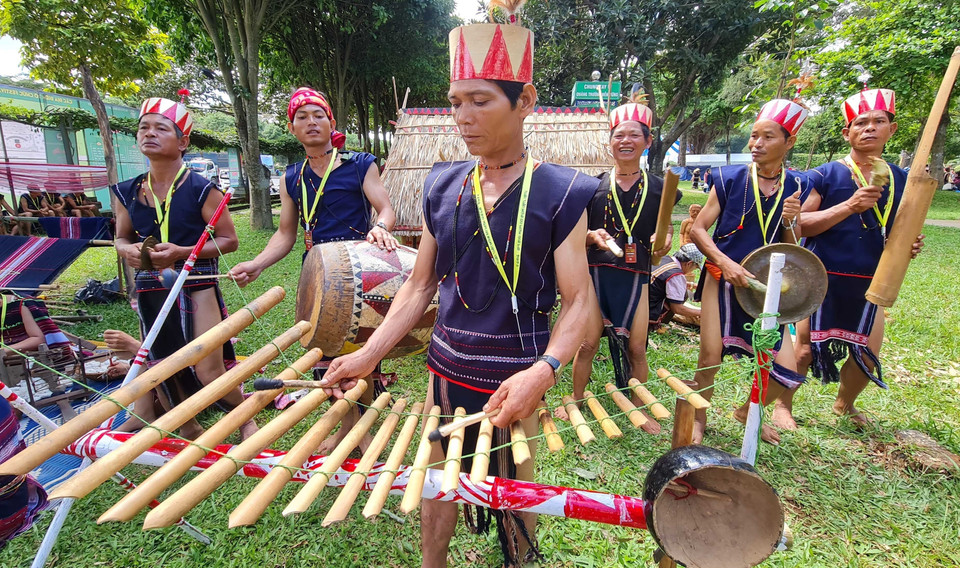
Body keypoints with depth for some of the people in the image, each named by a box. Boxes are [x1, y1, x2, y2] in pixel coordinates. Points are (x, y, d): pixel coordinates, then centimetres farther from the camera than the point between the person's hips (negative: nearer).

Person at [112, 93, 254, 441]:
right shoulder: (129, 192, 6)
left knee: (209, 373, -6)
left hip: (196, 289, -5)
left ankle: (246, 420, 21)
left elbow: (228, 240, -9)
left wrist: (181, 252, -20)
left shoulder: (201, 189, -9)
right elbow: (121, 237, 18)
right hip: (150, 292, 6)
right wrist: (128, 250, -6)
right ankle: (189, 429, 38)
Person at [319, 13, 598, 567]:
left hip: (514, 382, -3)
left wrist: (544, 371, -28)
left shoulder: (559, 193, -9)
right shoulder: (443, 186, 2)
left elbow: (576, 301, -10)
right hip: (445, 372, 4)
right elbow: (419, 286, 6)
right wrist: (368, 355, -3)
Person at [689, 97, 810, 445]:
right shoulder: (730, 179, -4)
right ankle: (699, 418, 24)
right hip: (722, 279, -3)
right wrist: (726, 262, -18)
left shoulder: (794, 186, 4)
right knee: (711, 357, -4)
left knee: (786, 371, 2)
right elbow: (697, 229, -6)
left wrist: (789, 223, -12)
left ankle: (747, 411, 33)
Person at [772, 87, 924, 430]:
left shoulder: (900, 180, 7)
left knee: (867, 355, 12)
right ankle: (783, 405, 24)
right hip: (821, 280, -5)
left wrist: (909, 245, -4)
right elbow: (800, 224, -16)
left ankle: (845, 404, 40)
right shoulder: (824, 176, -7)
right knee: (806, 349, 1)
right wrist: (849, 206, -24)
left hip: (867, 283, 5)